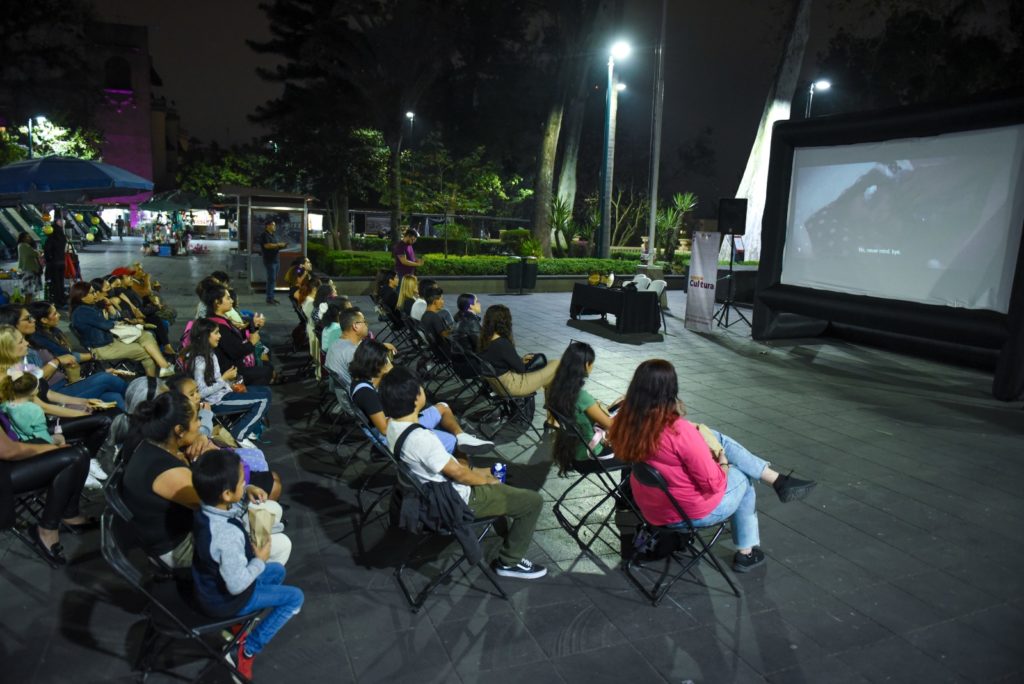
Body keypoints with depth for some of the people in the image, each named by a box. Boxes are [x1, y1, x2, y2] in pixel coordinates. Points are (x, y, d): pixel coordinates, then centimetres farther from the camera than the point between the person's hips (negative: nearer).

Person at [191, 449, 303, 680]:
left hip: (209, 585, 8)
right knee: (295, 597, 5)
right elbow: (237, 585, -31)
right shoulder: (228, 536, -41)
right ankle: (249, 648, 9)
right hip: (224, 599, -8)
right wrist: (260, 560, -17)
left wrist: (246, 493, -6)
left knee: (278, 571, 25)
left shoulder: (206, 508, -15)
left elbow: (233, 500, 11)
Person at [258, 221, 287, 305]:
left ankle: (271, 297, 14)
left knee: (274, 279, 9)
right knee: (271, 279, -10)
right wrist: (279, 244, -18)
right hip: (270, 260, -9)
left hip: (276, 259, 9)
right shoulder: (264, 235, -9)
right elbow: (267, 245, -21)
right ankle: (269, 298, -7)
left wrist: (282, 245, 5)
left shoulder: (274, 235, 18)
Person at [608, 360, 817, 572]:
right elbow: (715, 484, -22)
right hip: (691, 512, -6)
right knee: (743, 479, 23)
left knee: (715, 437, 10)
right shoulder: (680, 432, -33)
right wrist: (720, 454, -5)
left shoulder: (626, 422, -13)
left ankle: (777, 479, 19)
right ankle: (746, 554, 37)